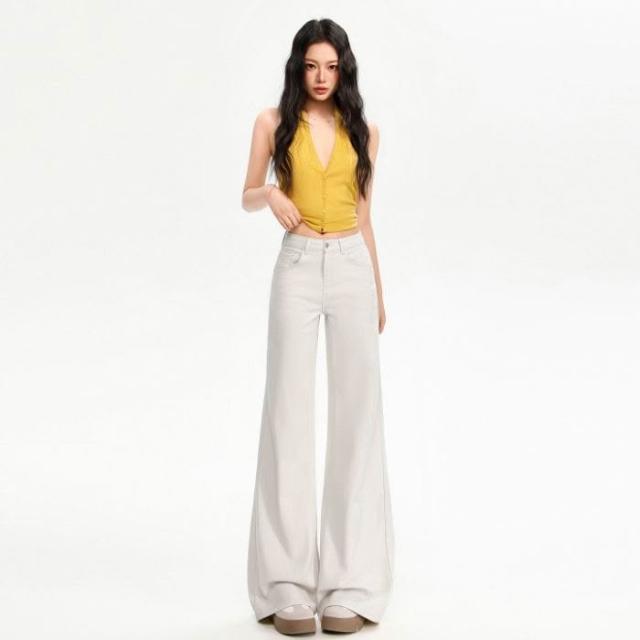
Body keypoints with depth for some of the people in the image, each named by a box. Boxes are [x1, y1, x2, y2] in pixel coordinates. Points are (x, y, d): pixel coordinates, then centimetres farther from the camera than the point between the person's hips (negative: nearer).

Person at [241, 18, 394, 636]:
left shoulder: (361, 129, 9)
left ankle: (350, 582, 5)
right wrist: (273, 195, -14)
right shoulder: (273, 122, 4)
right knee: (289, 411, -5)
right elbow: (247, 197, 9)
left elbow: (364, 215, 14)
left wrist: (378, 292, 14)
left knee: (356, 412, -1)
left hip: (353, 268, 2)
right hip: (297, 268, -2)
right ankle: (288, 584, -1)